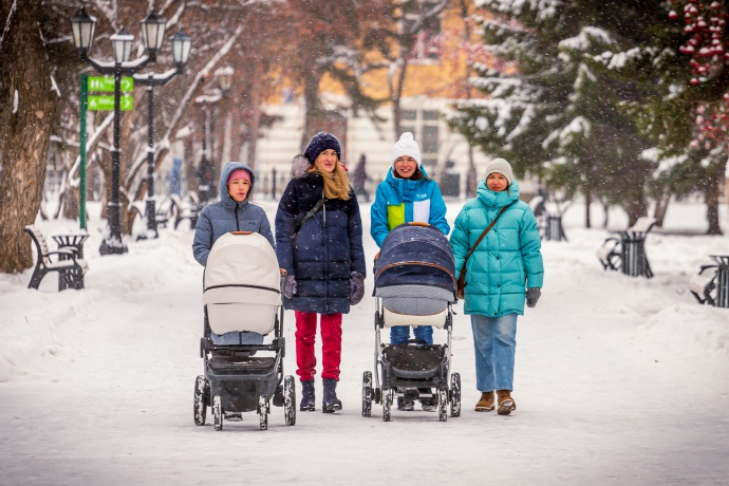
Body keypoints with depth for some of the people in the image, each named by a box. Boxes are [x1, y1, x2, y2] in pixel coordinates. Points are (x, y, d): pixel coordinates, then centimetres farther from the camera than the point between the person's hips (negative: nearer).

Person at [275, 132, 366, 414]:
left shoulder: (344, 190, 12)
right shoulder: (298, 186, 4)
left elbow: (355, 233, 14)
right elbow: (283, 229, 2)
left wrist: (358, 272, 8)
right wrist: (286, 270, -6)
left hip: (336, 272, 2)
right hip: (304, 271, -2)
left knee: (332, 332, -1)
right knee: (305, 332, 3)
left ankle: (330, 390, 0)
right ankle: (307, 389, 10)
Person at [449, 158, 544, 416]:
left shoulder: (521, 211, 4)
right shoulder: (470, 210, 7)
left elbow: (531, 250, 6)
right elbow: (458, 246, 10)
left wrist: (534, 284, 3)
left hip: (509, 287, -2)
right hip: (478, 286, 2)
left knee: (505, 337, -9)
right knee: (483, 341, 7)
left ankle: (504, 392, -12)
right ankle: (486, 392, 14)